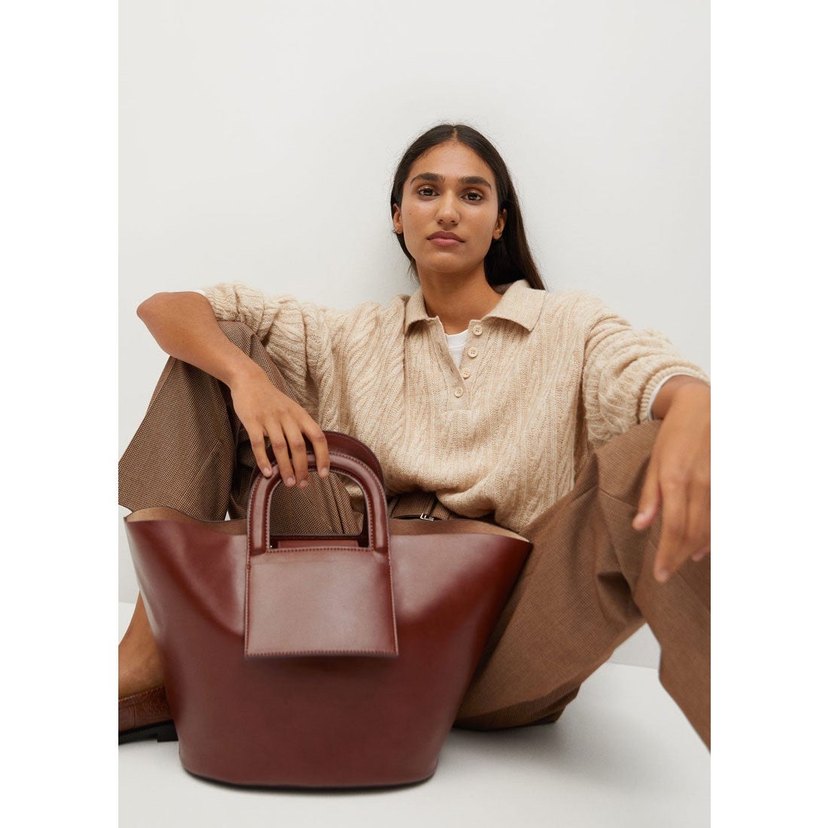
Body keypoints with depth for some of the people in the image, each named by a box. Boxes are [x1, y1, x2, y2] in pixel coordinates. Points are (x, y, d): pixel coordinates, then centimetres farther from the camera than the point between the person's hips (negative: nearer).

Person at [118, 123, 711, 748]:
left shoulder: (569, 326, 9)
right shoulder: (353, 339, 14)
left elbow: (669, 380, -13)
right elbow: (166, 308, 7)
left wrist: (692, 417, -39)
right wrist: (247, 376, -16)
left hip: (502, 652, -2)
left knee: (645, 459, -28)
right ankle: (148, 669, -10)